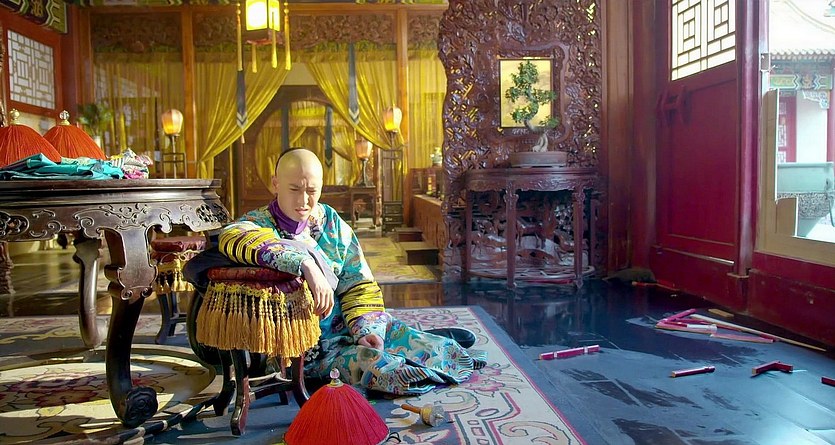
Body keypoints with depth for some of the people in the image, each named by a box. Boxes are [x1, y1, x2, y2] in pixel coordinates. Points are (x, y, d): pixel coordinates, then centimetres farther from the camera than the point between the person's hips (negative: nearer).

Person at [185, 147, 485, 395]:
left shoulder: (331, 222, 2)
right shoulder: (258, 224, -13)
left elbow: (358, 283, 3)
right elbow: (233, 237, -39)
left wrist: (366, 328, -15)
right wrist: (306, 265, -47)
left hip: (343, 324, 5)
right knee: (372, 362, -26)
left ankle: (430, 340, 27)